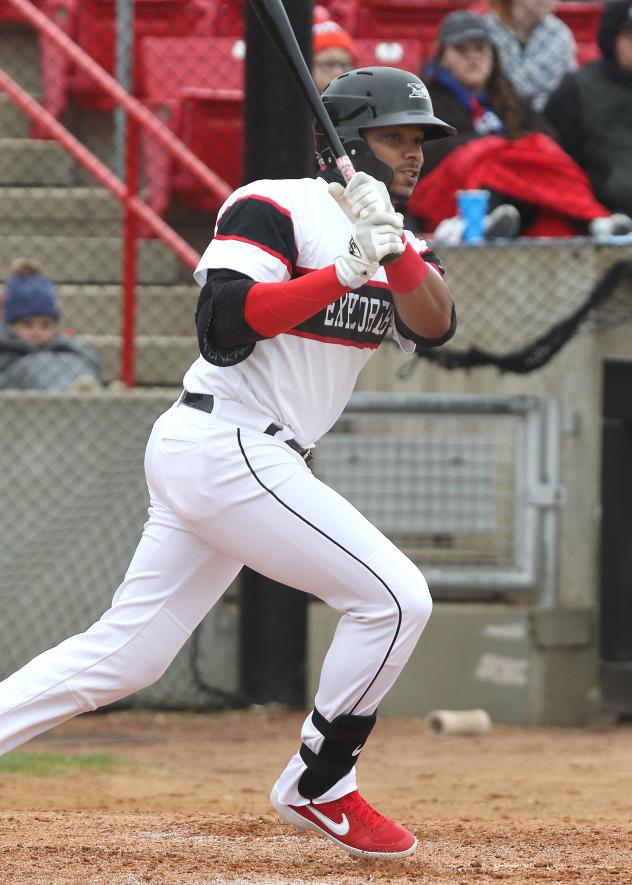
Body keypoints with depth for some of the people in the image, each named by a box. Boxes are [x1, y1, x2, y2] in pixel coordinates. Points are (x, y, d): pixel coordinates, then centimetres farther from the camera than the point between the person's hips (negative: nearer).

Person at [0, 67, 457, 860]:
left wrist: (392, 245, -18)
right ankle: (318, 788, 2)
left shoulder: (397, 244, 16)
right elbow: (223, 330, -18)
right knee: (395, 596, -10)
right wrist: (347, 270, -22)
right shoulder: (277, 209, -8)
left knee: (123, 655, 7)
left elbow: (434, 326, -2)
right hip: (227, 448, -9)